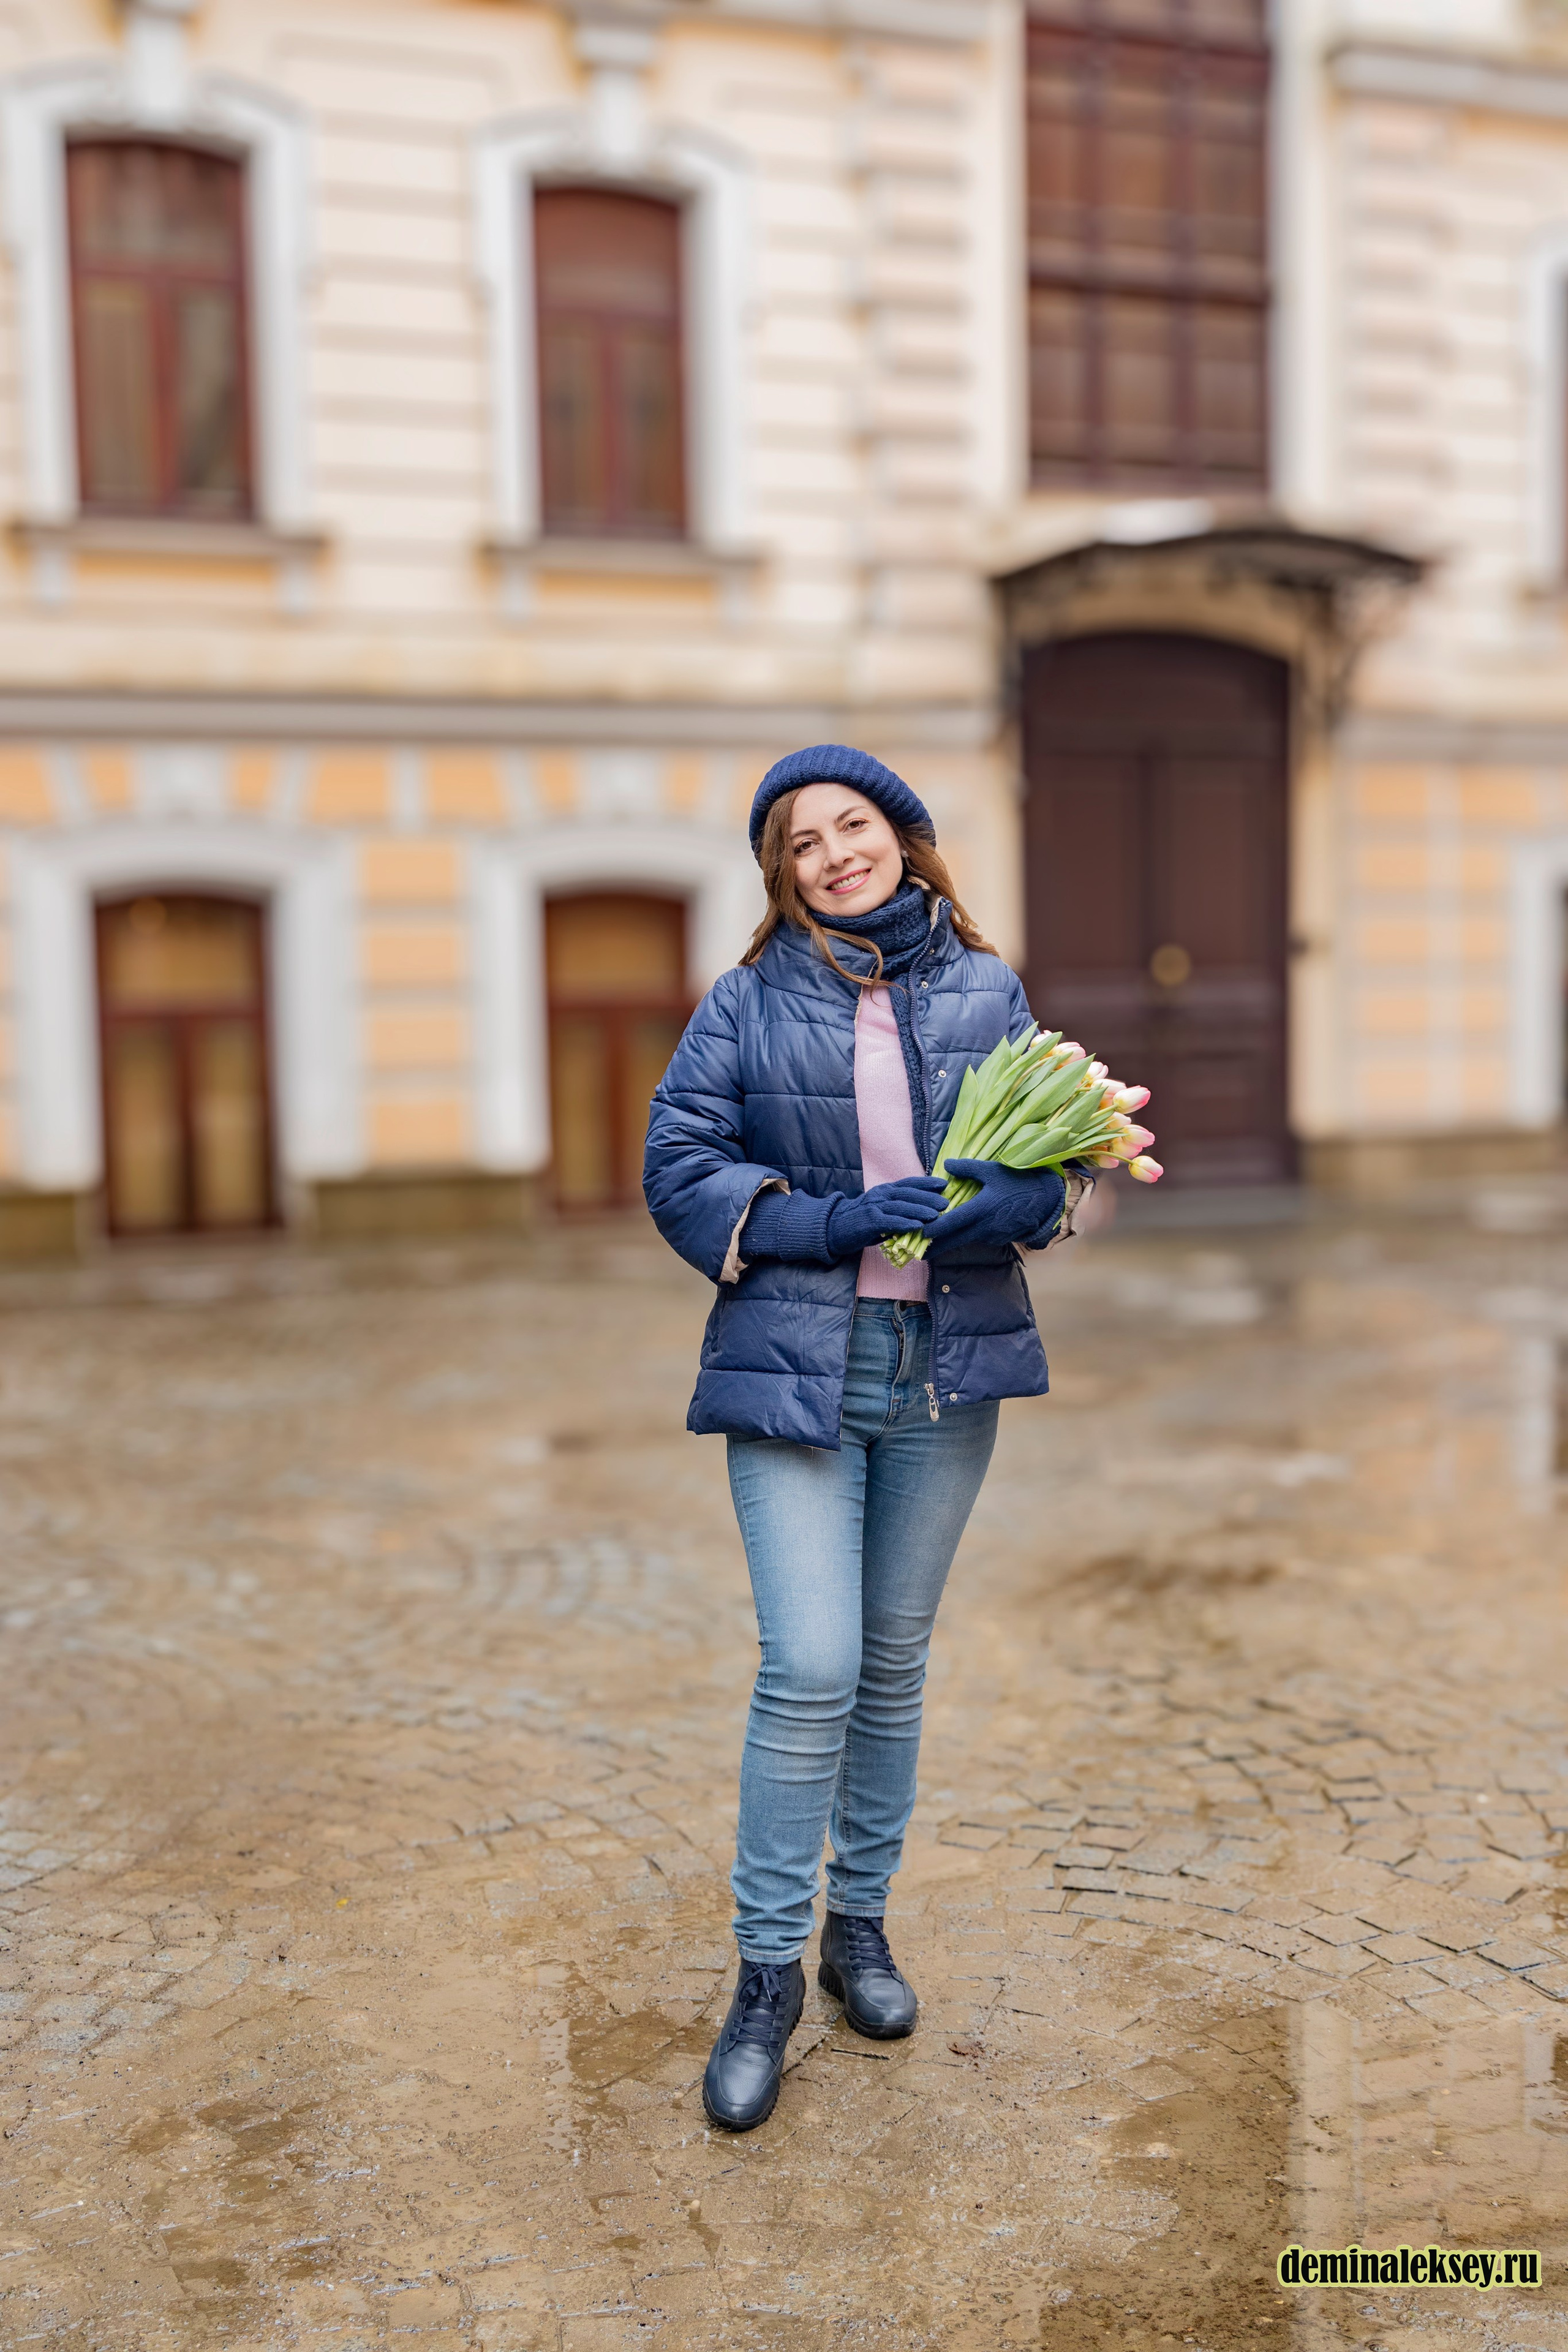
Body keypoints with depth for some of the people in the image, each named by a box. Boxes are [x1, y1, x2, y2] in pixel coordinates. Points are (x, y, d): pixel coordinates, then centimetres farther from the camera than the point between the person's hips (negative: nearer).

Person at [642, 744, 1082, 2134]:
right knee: (810, 1671, -9)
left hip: (948, 1363, 3)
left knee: (896, 1663, 13)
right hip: (795, 1366, -3)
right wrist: (835, 1221, -17)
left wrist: (1010, 1197, -17)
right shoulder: (749, 1002, -1)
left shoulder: (987, 992, 6)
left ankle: (860, 1926, 32)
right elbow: (678, 1170, -4)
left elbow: (1056, 1148, 7)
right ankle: (768, 1974, 10)